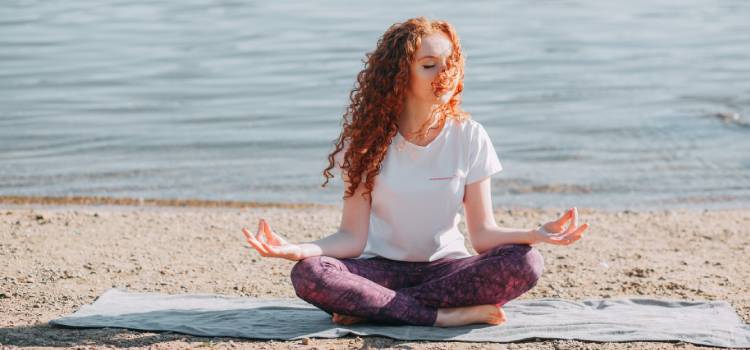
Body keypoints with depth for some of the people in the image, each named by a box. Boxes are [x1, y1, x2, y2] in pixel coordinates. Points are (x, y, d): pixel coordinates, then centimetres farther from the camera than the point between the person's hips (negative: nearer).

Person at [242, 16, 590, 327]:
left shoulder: (469, 137, -3)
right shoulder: (369, 137, -5)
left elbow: (482, 233, -6)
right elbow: (353, 236, -9)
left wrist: (535, 234, -26)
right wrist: (298, 249, -28)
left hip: (445, 266, 1)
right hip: (382, 268, -1)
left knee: (526, 264, -29)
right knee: (308, 274, -31)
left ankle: (371, 306, -25)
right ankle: (449, 314, -28)